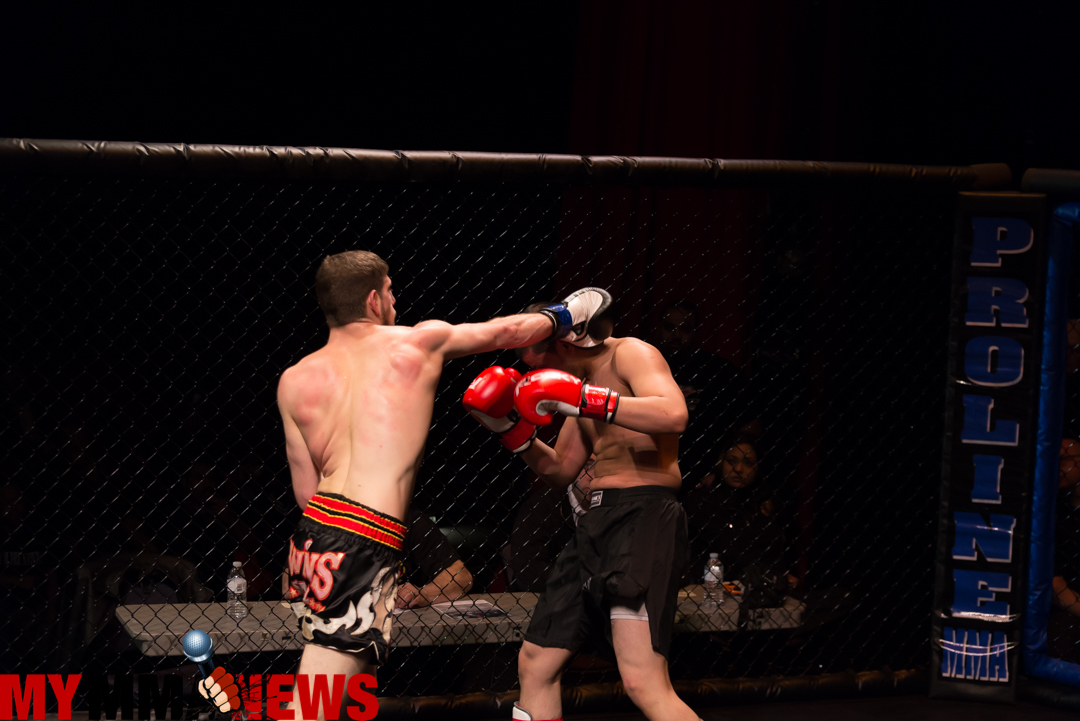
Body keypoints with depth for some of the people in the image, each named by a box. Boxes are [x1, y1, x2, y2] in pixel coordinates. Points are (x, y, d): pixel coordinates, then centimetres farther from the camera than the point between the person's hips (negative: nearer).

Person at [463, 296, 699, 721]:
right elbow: (560, 471, 30)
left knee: (643, 684, -23)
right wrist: (514, 431, 15)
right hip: (597, 522, 10)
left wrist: (581, 398, -25)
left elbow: (673, 415, -26)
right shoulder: (583, 380, 21)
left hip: (643, 516, -10)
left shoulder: (630, 354, -6)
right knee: (535, 664, 14)